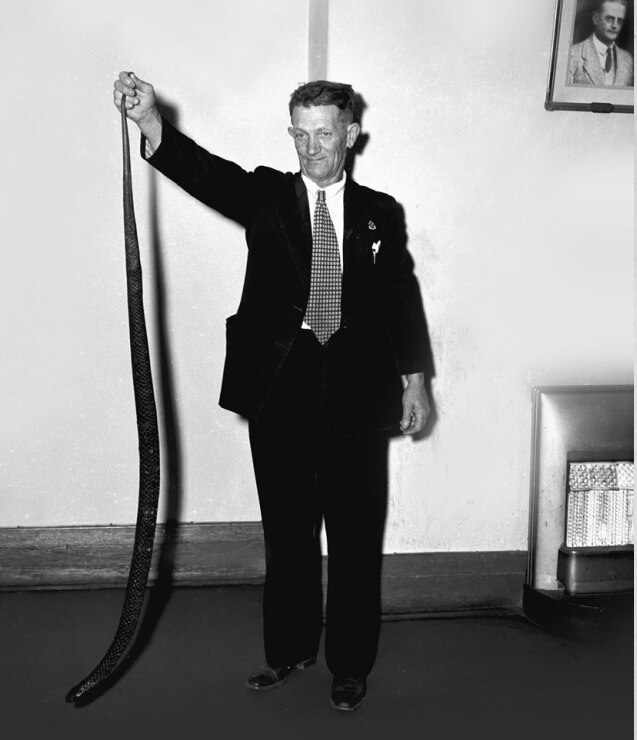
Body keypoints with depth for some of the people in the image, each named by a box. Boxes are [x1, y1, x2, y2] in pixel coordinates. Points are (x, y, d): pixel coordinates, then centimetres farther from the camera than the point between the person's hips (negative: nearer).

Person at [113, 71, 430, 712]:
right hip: (279, 385, 0)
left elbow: (402, 298, 10)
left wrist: (414, 379, 6)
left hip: (356, 388, 0)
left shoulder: (380, 213, 7)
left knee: (355, 533, 6)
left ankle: (350, 664, 21)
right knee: (287, 528, 12)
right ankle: (289, 648, 29)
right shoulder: (265, 196, 4)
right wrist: (150, 122, -33)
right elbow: (203, 171, -15)